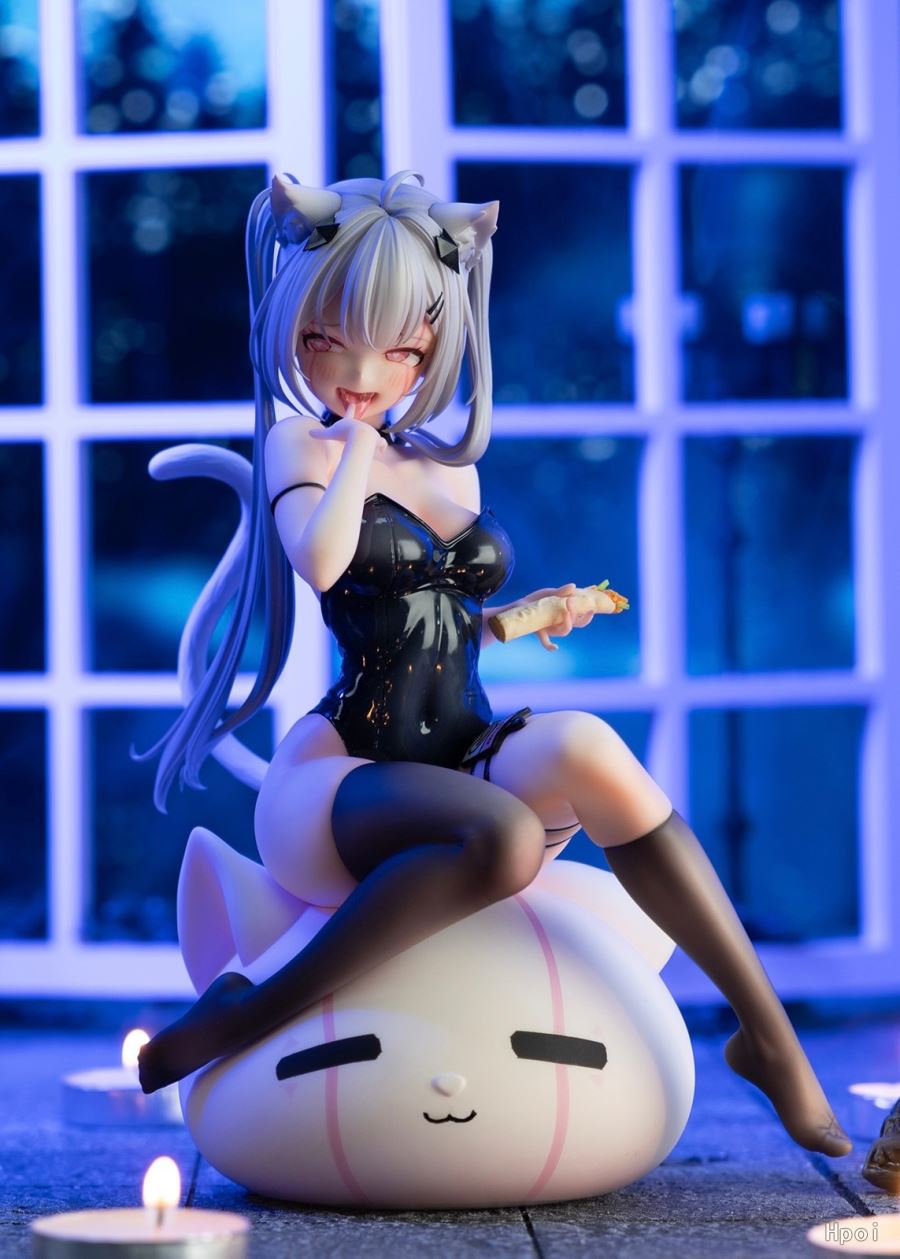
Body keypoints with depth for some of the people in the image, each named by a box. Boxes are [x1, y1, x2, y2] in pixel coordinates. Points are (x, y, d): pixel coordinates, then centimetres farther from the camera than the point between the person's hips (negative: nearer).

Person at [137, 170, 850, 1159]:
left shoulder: (451, 466, 17)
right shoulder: (298, 441, 0)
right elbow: (322, 562, -22)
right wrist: (356, 443, -7)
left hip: (465, 765, 5)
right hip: (338, 775, -5)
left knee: (581, 747, -31)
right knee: (502, 836, -38)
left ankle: (767, 1034, -25)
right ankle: (240, 1018, -22)